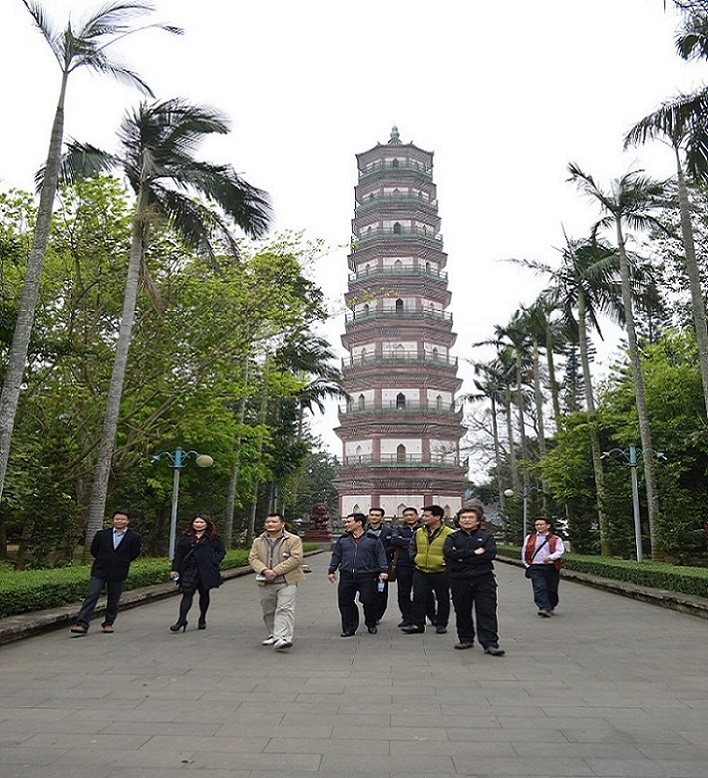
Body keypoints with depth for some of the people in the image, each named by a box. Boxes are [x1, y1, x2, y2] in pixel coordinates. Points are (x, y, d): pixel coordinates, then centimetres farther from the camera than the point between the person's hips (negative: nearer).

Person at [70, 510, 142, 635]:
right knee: (91, 596, -7)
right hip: (99, 571, 1)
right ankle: (82, 625, -7)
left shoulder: (134, 537, -1)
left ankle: (108, 623, 21)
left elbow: (134, 554, 6)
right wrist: (102, 560, 13)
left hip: (118, 573, 0)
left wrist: (122, 563, 8)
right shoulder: (102, 534, 3)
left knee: (113, 600, 7)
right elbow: (94, 550, 12)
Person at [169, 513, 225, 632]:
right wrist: (175, 569, -1)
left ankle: (202, 619, 27)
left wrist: (214, 563, -5)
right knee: (187, 594, -7)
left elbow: (222, 551, 7)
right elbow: (178, 554, 6)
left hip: (206, 571, 0)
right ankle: (181, 620, -6)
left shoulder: (213, 538, 3)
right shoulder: (185, 537, 7)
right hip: (189, 570, 0)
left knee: (204, 594, 11)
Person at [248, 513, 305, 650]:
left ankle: (282, 638, -18)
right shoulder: (258, 541, 11)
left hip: (287, 581, -4)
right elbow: (253, 558, 4)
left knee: (285, 609, -14)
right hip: (266, 582, 5)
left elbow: (296, 558, -11)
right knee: (268, 610, 13)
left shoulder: (293, 540, -3)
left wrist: (276, 571, -17)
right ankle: (273, 634, 30)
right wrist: (265, 571, -16)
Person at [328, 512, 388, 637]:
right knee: (345, 603, 2)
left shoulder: (373, 539, 3)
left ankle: (371, 625, 23)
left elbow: (381, 555, 4)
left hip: (367, 576, -3)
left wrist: (383, 570, -5)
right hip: (347, 576, 3)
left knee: (369, 602, -1)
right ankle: (348, 629, 16)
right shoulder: (342, 540, 12)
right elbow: (336, 555, 17)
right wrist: (332, 570, 12)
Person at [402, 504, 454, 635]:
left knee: (442, 599, 9)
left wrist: (446, 561, -15)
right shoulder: (419, 532, 6)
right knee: (418, 597, 1)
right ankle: (418, 624, 10)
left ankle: (441, 624, 23)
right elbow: (412, 547, 18)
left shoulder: (449, 533, -11)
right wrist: (415, 558, 4)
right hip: (420, 571, 4)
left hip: (441, 572, -3)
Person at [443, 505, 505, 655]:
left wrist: (462, 558, -13)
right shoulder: (453, 537, 8)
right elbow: (447, 552, -12)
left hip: (483, 580, -1)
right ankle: (465, 639, 26)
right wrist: (474, 552, -17)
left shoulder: (486, 536, 7)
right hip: (459, 581, 2)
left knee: (487, 612, -5)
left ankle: (490, 644, 0)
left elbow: (490, 554, -11)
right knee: (462, 612, 10)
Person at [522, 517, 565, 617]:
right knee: (539, 589, -13)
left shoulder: (556, 539, 3)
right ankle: (545, 608, -17)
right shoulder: (529, 538, 10)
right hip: (535, 567, 1)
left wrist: (550, 557, -21)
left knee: (552, 590, 9)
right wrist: (527, 564, 5)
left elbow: (560, 551, -6)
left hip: (551, 568, 0)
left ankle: (550, 607, 28)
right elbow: (524, 552, 13)